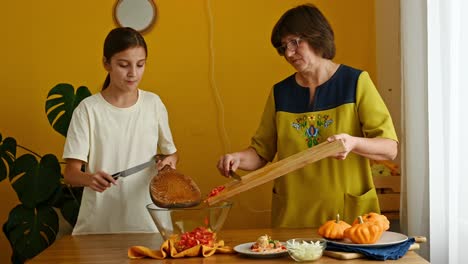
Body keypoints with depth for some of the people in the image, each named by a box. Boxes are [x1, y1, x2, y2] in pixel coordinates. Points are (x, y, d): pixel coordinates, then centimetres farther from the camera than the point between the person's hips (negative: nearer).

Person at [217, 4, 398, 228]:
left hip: (348, 213, -2)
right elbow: (261, 153, 10)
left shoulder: (356, 83, -3)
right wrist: (239, 158, -11)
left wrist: (352, 143, -25)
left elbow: (390, 148, -7)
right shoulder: (280, 93, 6)